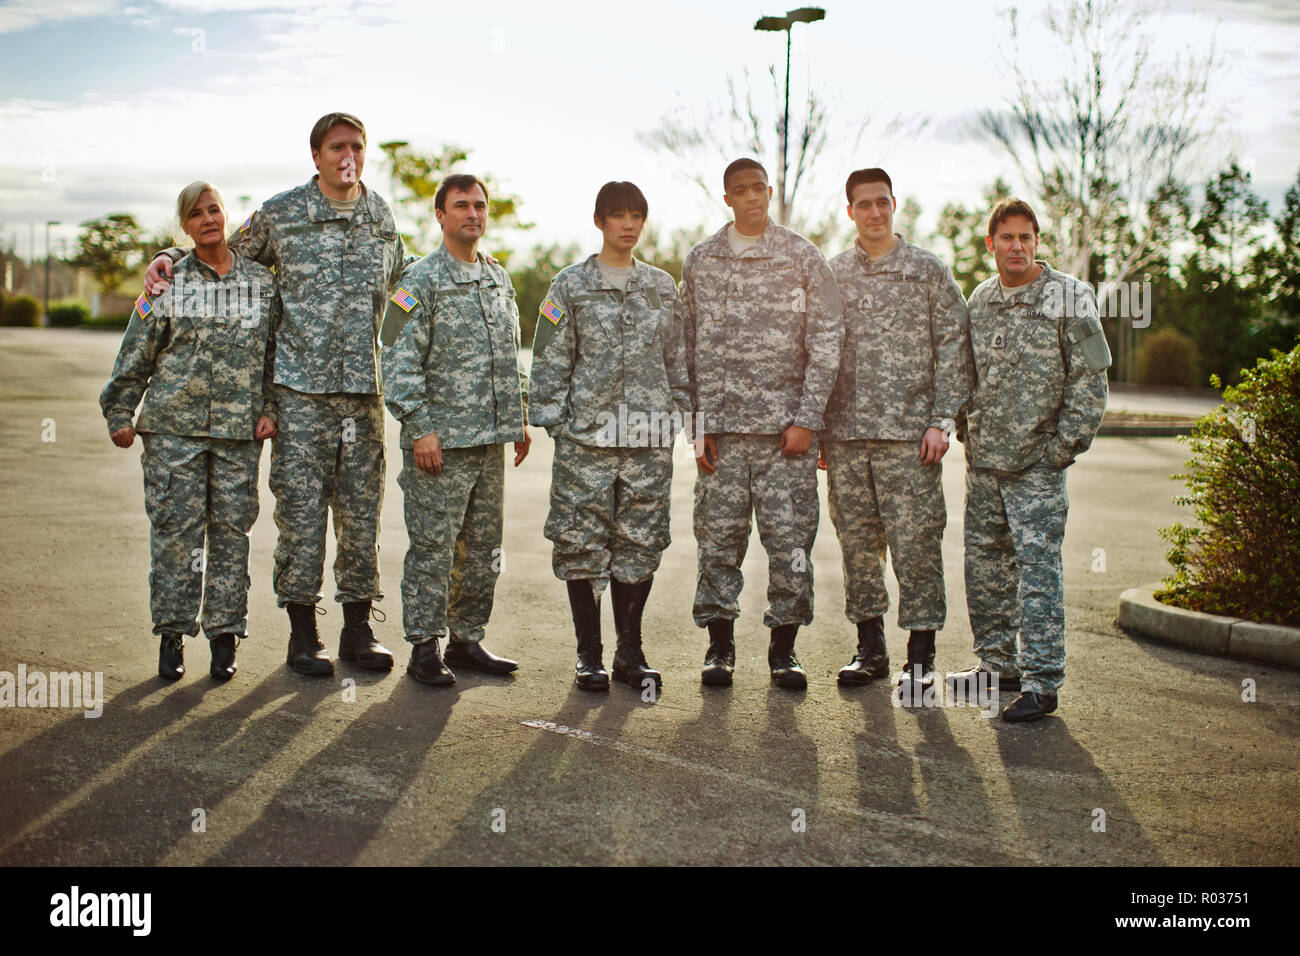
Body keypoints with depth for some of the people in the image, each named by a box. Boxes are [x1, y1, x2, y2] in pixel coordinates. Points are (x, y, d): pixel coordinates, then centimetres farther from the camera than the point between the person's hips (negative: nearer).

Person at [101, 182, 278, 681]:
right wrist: (120, 413, 4)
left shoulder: (262, 282, 9)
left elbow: (276, 352, 13)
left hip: (239, 431, 1)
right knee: (174, 528, -2)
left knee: (231, 529, 3)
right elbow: (136, 354, 7)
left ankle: (225, 635, 12)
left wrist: (270, 408, 3)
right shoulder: (168, 283, 5)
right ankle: (173, 634, 9)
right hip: (173, 426, -1)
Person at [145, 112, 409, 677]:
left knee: (361, 508, 8)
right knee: (301, 508, -2)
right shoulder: (279, 215, 1)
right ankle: (302, 633, 9)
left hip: (364, 387, 3)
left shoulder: (381, 216, 11)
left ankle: (358, 628, 18)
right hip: (301, 386, -3)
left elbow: (401, 276, 30)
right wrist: (170, 259, 0)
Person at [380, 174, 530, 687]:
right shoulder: (420, 281, -6)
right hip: (441, 440, -7)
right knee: (433, 548, -3)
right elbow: (399, 361, -11)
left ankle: (467, 639, 22)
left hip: (491, 440, 7)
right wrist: (420, 428, -17)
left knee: (483, 548, 11)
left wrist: (519, 420, 17)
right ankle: (425, 648, 6)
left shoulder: (499, 279, 15)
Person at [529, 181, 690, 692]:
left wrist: (678, 413, 9)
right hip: (586, 436, -2)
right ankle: (589, 655, 10)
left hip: (649, 439, 3)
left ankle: (630, 653, 16)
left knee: (640, 544, 5)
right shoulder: (570, 286, 3)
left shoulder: (663, 286, 13)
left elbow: (678, 358, 16)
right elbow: (550, 361, 1)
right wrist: (551, 418, -5)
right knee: (582, 542, 0)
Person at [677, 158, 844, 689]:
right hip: (722, 425, 1)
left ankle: (783, 649, 10)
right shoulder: (700, 261, 9)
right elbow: (688, 346, 9)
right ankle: (720, 645, 14)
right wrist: (698, 423, 1)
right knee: (719, 535, 2)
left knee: (790, 536, -2)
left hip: (785, 424, -1)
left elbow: (826, 341, 1)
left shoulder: (803, 258, 4)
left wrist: (806, 420, -7)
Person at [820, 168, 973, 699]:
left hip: (909, 435, -3)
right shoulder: (830, 275, 12)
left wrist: (942, 420, -6)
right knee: (857, 544, 7)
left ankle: (920, 659, 4)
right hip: (845, 436, 3)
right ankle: (870, 649, 19)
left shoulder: (929, 271, 4)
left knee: (915, 544, -5)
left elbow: (954, 347, 2)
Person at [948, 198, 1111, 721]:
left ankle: (1042, 680, -4)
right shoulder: (980, 299, 12)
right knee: (984, 561, 10)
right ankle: (998, 663, 23)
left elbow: (1090, 379, -5)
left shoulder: (1070, 297, -4)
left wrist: (1065, 444, -10)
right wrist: (967, 430, 12)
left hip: (1037, 462, -6)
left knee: (1037, 564, -9)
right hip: (983, 460, 6)